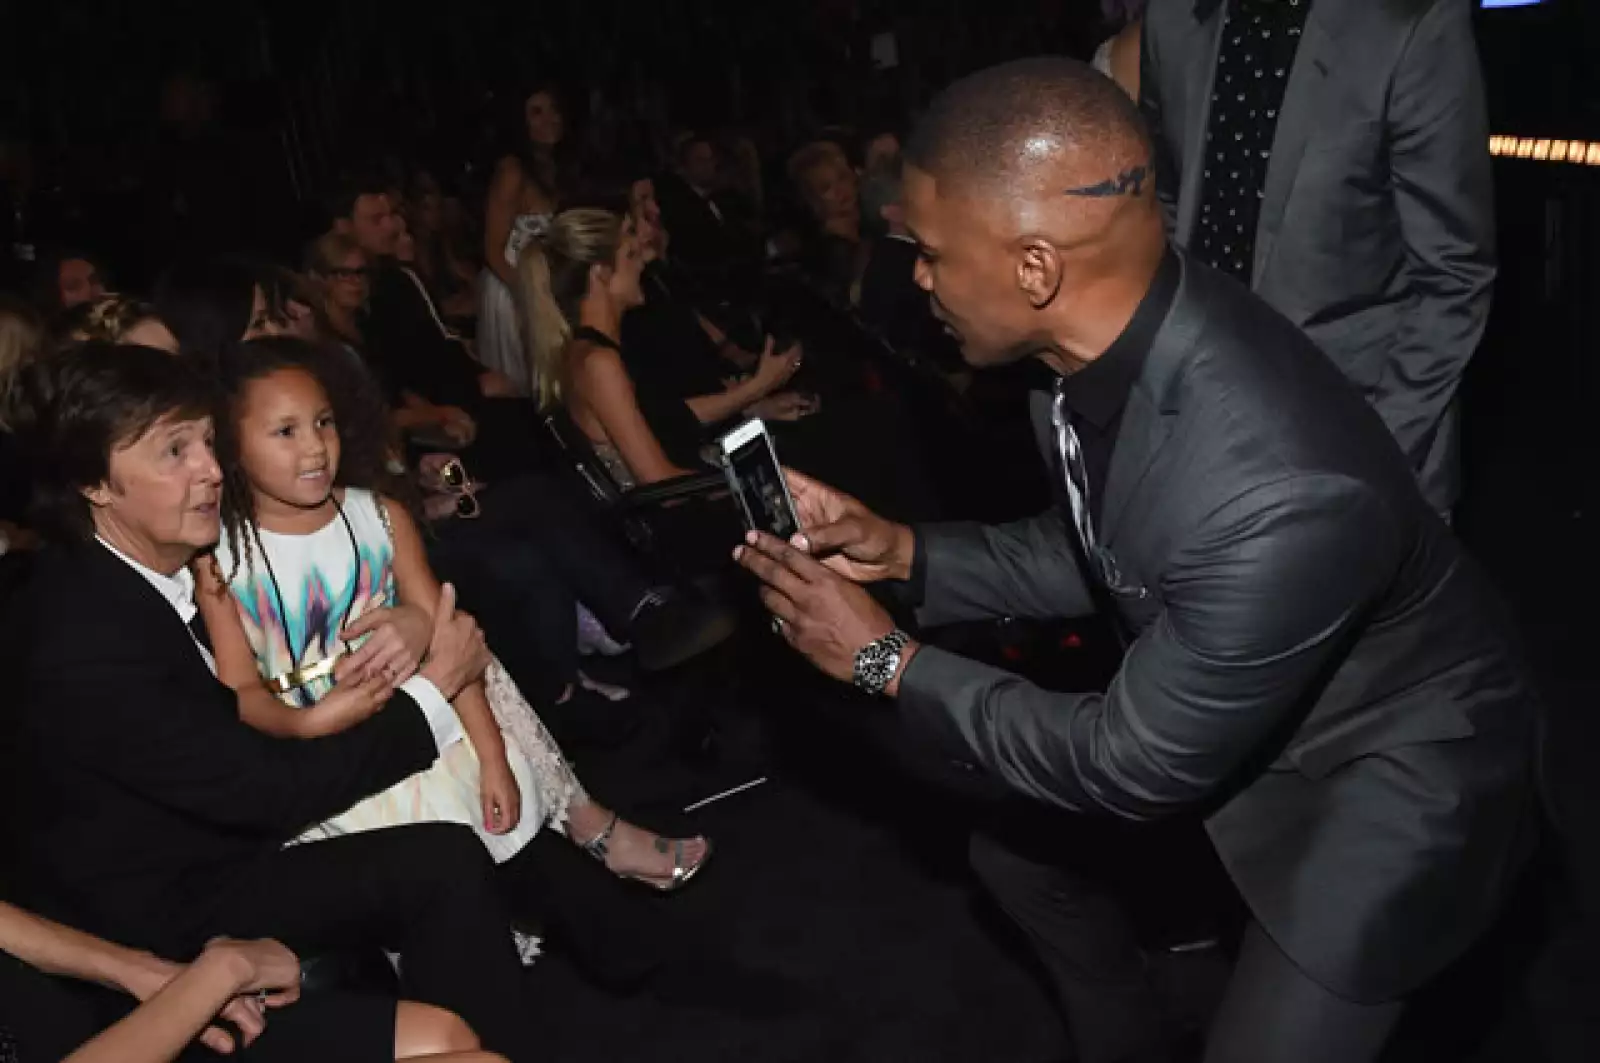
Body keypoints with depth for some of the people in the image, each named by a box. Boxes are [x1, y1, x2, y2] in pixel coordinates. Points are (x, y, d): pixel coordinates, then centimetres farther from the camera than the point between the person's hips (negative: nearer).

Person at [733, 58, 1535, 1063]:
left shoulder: (1276, 493, -41)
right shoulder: (1110, 334, -17)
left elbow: (1137, 766, -26)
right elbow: (1089, 554, 3)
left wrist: (890, 659, -19)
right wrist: (904, 551, -9)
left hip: (1385, 756, -7)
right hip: (1205, 691, 8)